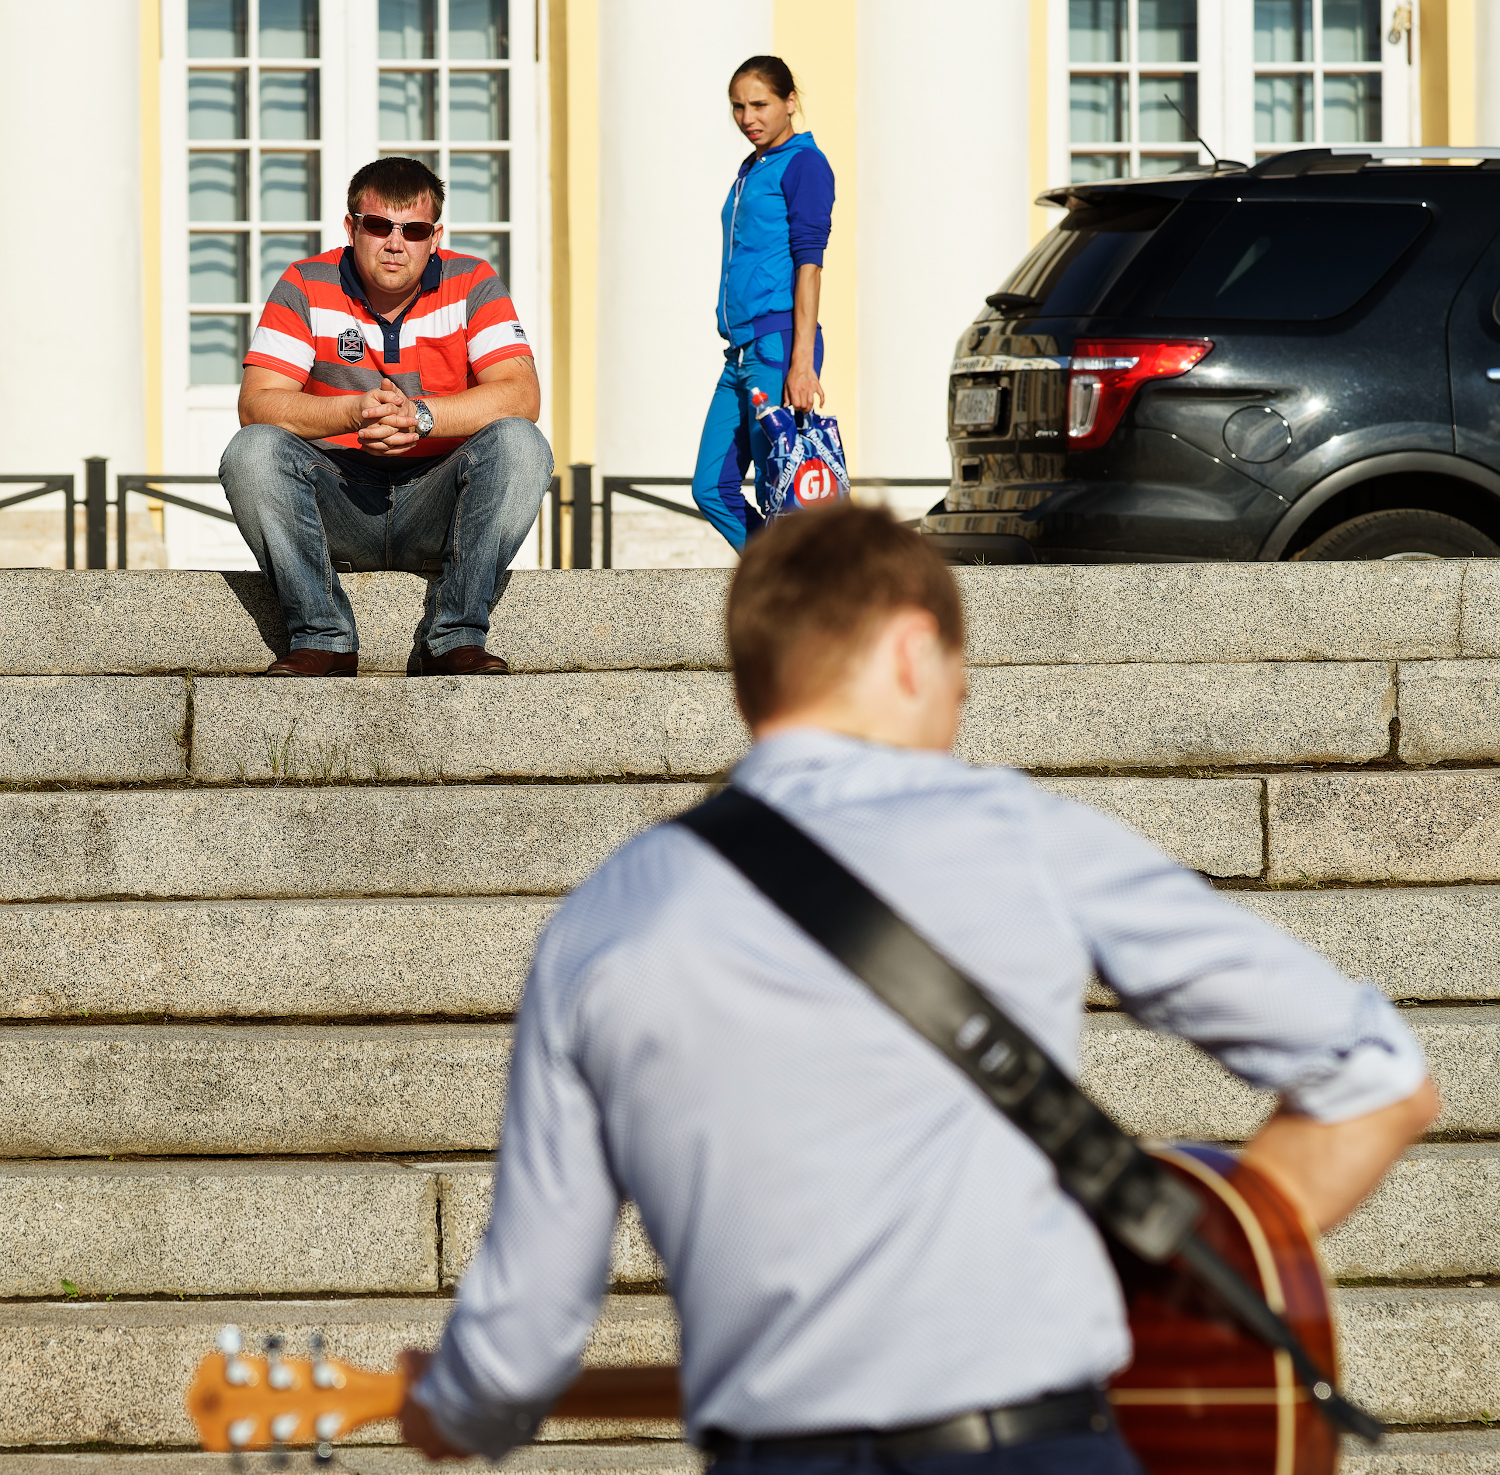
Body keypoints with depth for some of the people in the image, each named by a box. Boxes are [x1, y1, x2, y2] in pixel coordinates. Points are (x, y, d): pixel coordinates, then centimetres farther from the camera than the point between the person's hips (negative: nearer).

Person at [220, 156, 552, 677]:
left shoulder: (472, 285, -1)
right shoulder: (306, 287, -2)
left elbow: (521, 396, -15)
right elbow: (256, 406, -12)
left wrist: (420, 416, -30)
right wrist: (353, 412, -30)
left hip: (437, 509, 0)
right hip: (336, 507, 0)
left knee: (518, 443, -27)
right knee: (253, 451, -27)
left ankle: (454, 637, -24)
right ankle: (322, 638, -23)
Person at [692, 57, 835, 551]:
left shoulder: (803, 163, -5)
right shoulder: (750, 170, 21)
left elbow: (808, 264, -12)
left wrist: (802, 362, -19)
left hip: (779, 341, -9)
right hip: (741, 351, 9)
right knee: (712, 487, 6)